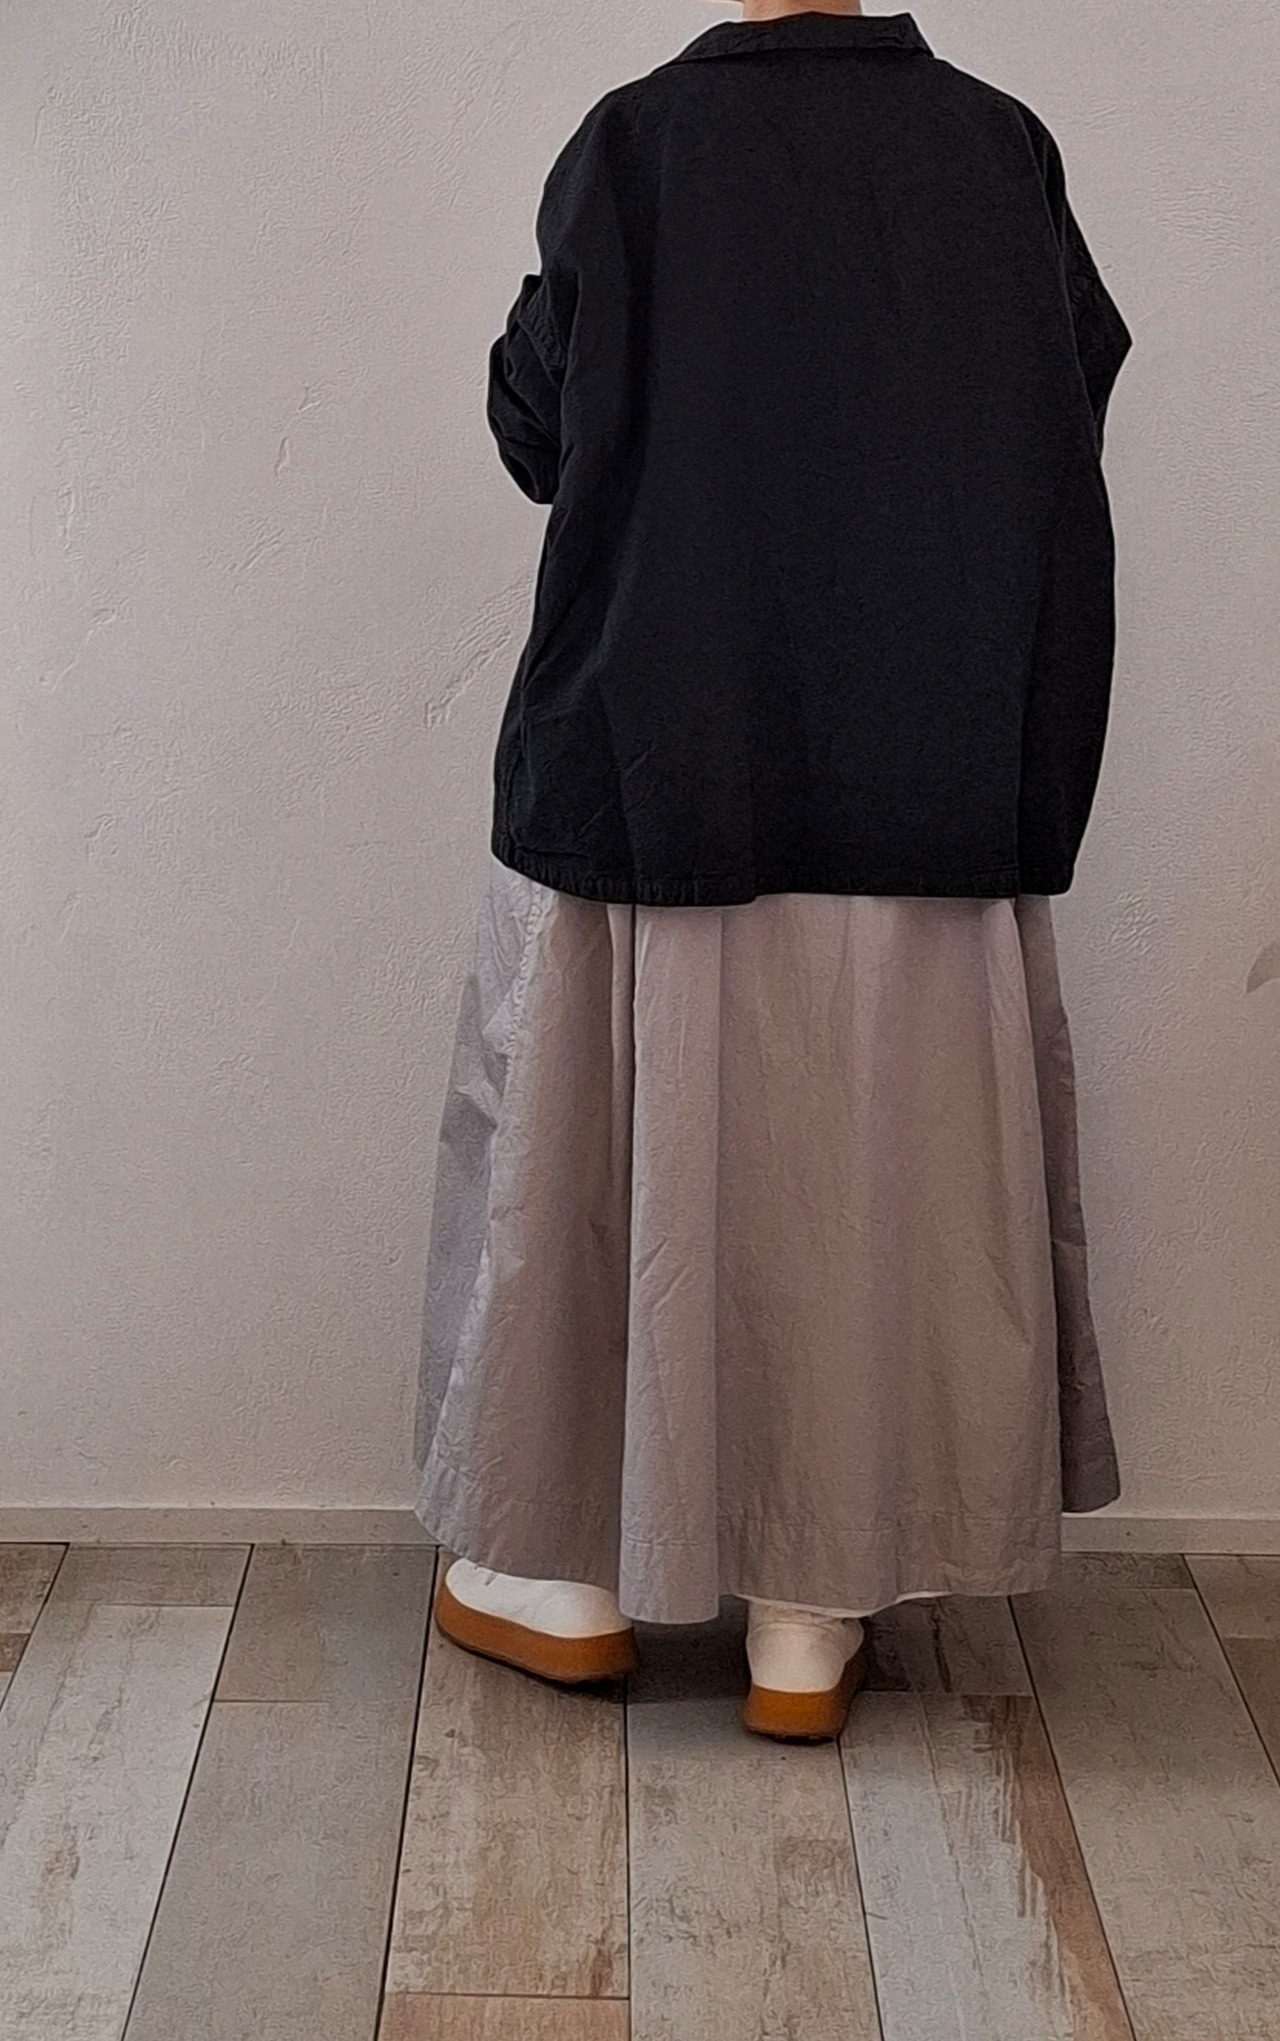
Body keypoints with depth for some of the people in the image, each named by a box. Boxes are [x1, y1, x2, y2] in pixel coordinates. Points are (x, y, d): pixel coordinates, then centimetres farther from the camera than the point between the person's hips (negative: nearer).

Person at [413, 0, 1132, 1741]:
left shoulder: (634, 141, -7)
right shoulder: (1001, 147, 0)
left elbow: (541, 432, -1)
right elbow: (1073, 407, 10)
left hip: (654, 767, -2)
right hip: (929, 794, 2)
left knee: (622, 1140, 11)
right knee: (867, 1164, 10)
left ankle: (568, 1578, 24)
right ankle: (810, 1623, 18)